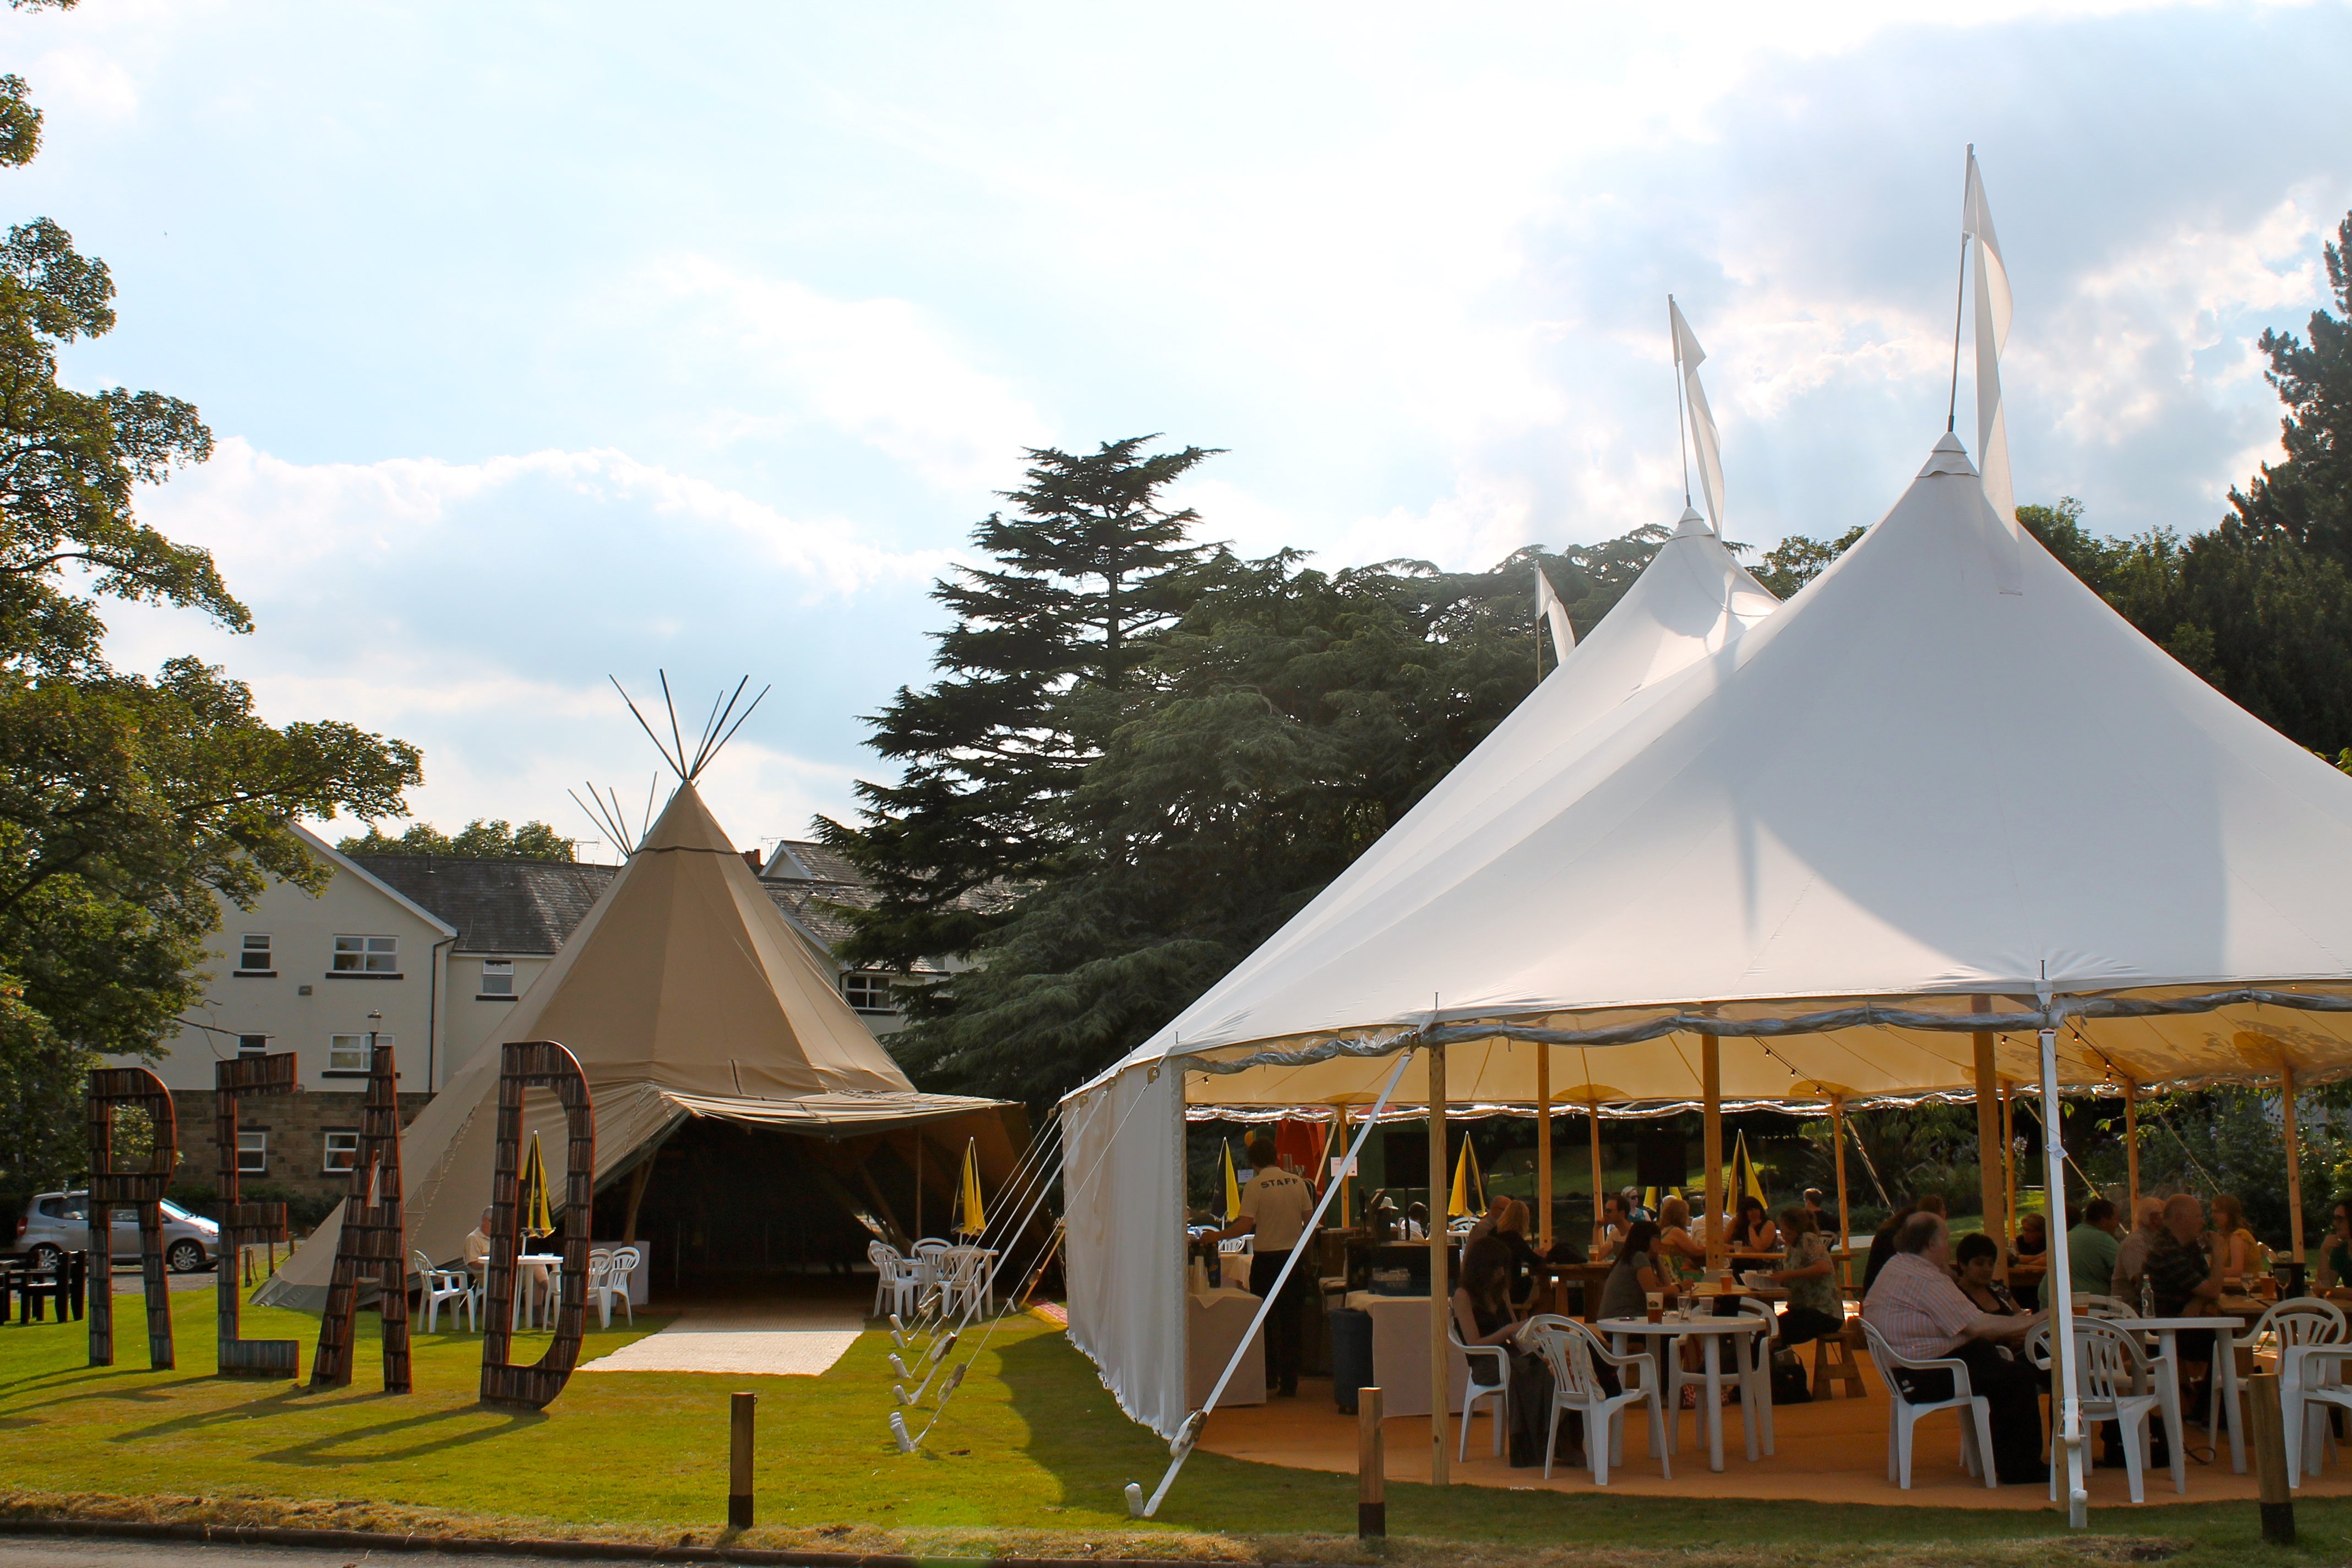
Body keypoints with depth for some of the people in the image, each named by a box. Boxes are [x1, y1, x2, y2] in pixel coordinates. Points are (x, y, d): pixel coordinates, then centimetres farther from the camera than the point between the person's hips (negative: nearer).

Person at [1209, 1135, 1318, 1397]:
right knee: (1290, 1321, 7)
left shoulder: (1255, 1186, -10)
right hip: (1294, 1257, 3)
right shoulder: (1298, 1183, 2)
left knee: (1265, 1320, 11)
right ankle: (1289, 1383, 7)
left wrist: (1215, 1237, -4)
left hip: (1266, 1258, -3)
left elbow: (1245, 1226, -17)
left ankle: (1269, 1377, 14)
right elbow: (1311, 1219, 7)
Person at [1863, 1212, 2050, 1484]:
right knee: (2019, 1377, -12)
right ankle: (2020, 1469, -3)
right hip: (1925, 1377, -11)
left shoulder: (1896, 1266, 14)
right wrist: (2031, 1321, -10)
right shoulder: (1926, 1280, -19)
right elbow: (1978, 1326, -20)